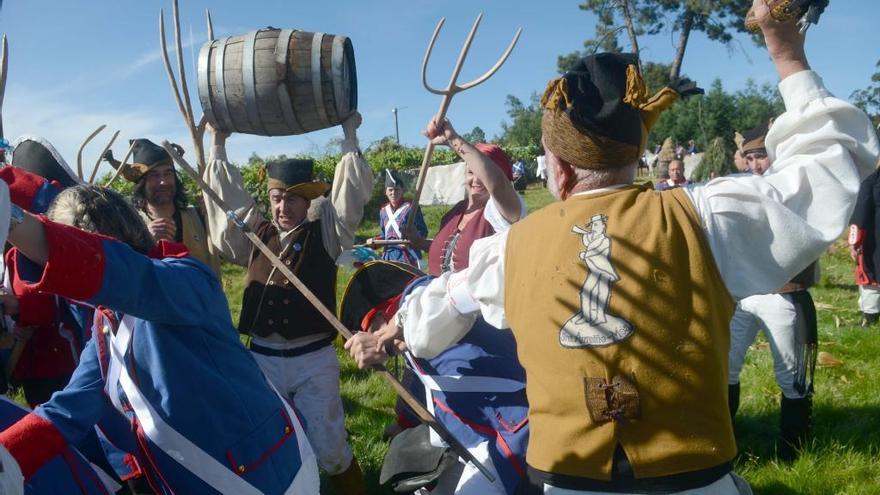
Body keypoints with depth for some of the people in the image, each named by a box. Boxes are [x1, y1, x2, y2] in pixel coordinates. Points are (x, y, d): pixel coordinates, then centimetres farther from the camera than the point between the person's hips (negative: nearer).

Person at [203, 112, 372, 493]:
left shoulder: (325, 233, 1)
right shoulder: (254, 234, 8)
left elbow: (349, 194, -5)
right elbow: (228, 196, 10)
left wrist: (349, 136, -3)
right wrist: (217, 145, 12)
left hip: (314, 360, -2)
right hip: (262, 358, 3)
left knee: (329, 449, 3)